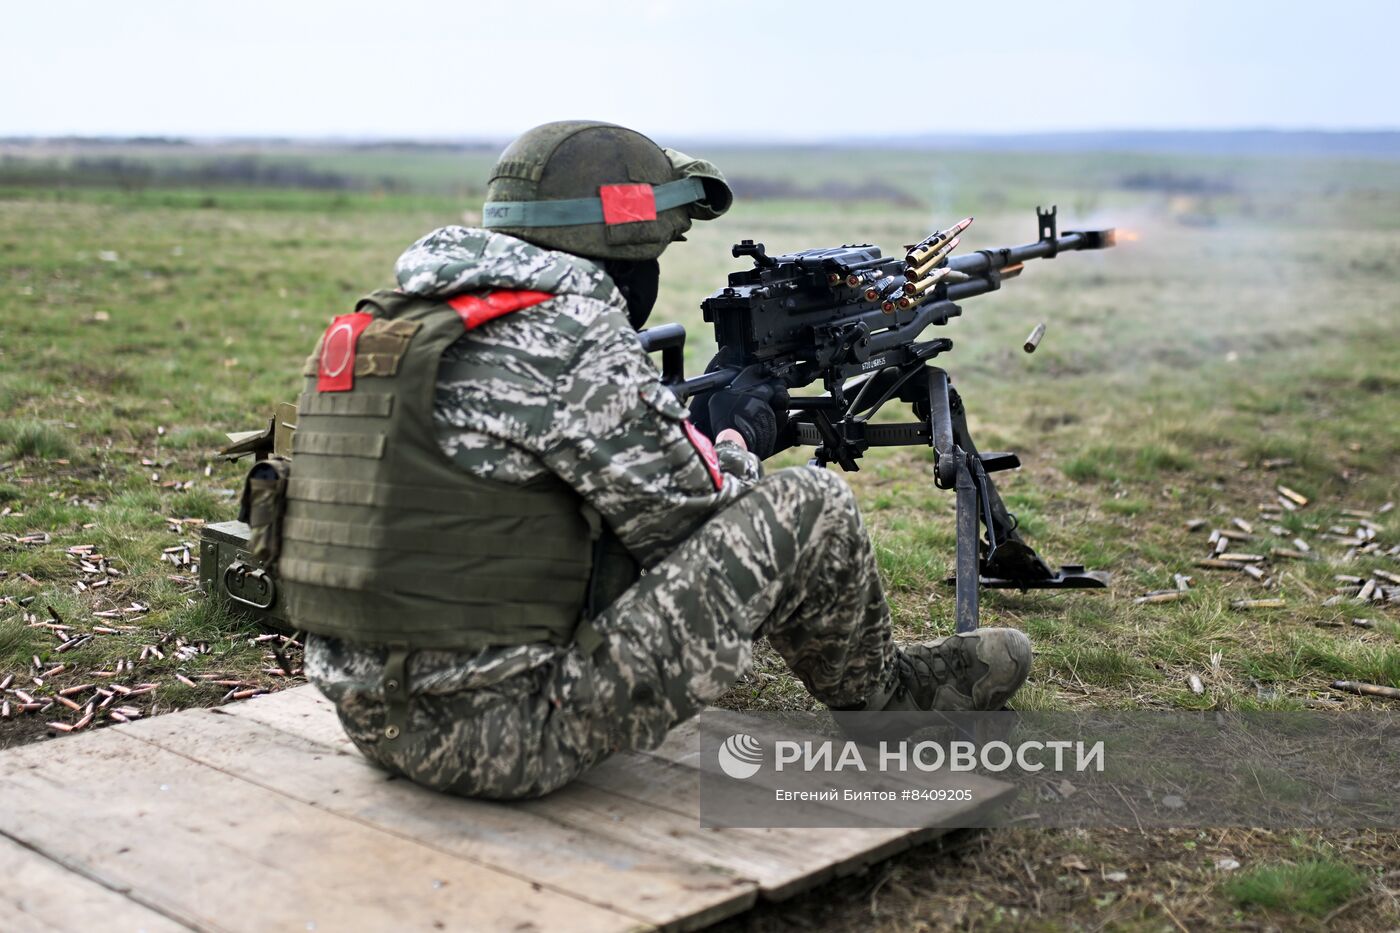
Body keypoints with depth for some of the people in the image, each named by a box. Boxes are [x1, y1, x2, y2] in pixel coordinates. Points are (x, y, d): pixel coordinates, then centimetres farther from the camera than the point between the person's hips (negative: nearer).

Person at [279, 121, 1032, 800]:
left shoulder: (389, 322, 10)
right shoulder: (569, 338, -16)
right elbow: (693, 525, -7)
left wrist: (698, 425, 20)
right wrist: (736, 440, 13)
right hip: (507, 737, -9)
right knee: (809, 509, -2)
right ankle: (883, 692, 27)